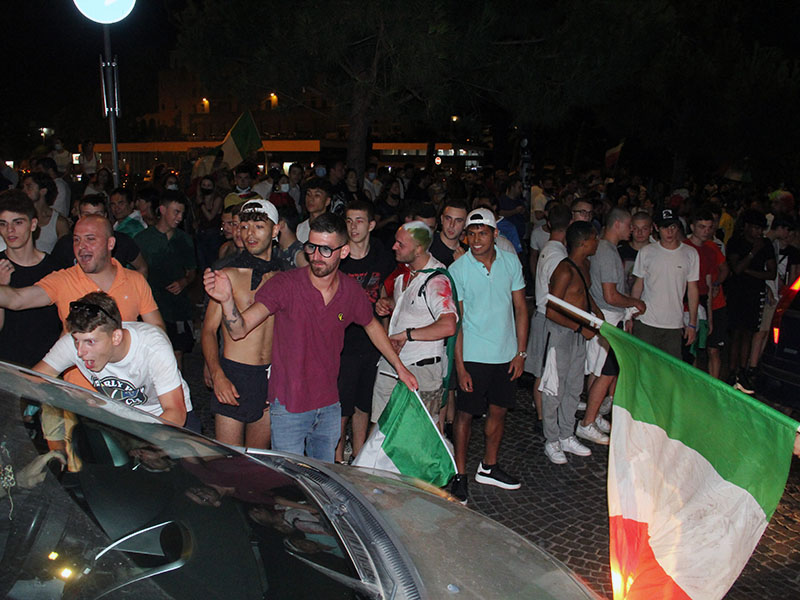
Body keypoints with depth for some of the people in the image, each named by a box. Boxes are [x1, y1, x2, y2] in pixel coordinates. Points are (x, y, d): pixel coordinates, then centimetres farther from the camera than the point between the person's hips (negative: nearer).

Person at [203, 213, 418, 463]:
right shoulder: (285, 284, -16)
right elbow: (239, 329, -23)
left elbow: (371, 325, 16)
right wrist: (227, 300, -43)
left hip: (329, 405, 4)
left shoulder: (351, 290, -4)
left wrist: (399, 367, 18)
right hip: (289, 406, -4)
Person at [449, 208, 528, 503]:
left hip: (506, 354, 4)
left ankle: (488, 467, 33)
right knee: (465, 414, 2)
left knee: (499, 411, 15)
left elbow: (520, 308, 7)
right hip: (473, 355, -4)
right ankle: (459, 476, 16)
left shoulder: (511, 262, 1)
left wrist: (521, 352, 2)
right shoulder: (458, 269, -10)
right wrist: (459, 366, -13)